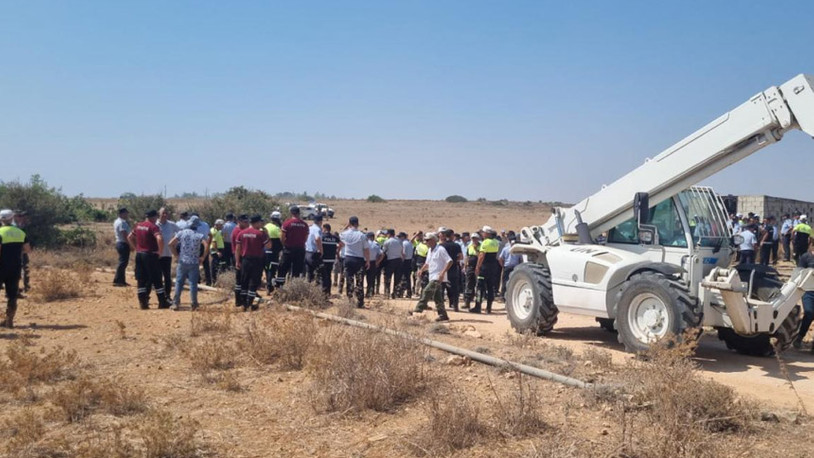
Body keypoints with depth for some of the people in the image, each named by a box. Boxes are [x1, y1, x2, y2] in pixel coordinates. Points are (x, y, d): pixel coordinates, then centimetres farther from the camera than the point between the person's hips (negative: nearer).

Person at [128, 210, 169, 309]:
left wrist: (136, 248, 18)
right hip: (150, 255, -7)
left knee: (141, 279, 10)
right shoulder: (153, 227, -14)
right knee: (156, 279, 2)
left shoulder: (138, 226, 10)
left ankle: (143, 302, 10)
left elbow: (129, 237, 20)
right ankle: (162, 302, 7)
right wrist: (160, 251, -15)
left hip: (139, 254, 7)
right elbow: (160, 239, -28)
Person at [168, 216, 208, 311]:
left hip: (182, 262, 1)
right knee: (193, 283, 3)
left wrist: (176, 255, 6)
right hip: (194, 263, -1)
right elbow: (206, 246, -18)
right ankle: (194, 304, 6)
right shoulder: (199, 235, -4)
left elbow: (170, 244, -4)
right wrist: (203, 257, -6)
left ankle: (175, 303, 10)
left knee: (179, 282, 9)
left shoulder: (181, 233, 2)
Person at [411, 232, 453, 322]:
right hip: (432, 277, 9)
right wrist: (421, 270, 6)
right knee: (437, 297, 9)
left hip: (438, 277, -9)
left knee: (426, 292, -16)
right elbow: (428, 263, 25)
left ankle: (418, 310, -14)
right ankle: (443, 315, 14)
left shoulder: (440, 249, -12)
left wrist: (443, 272, -24)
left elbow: (450, 261, -18)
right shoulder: (430, 251, 15)